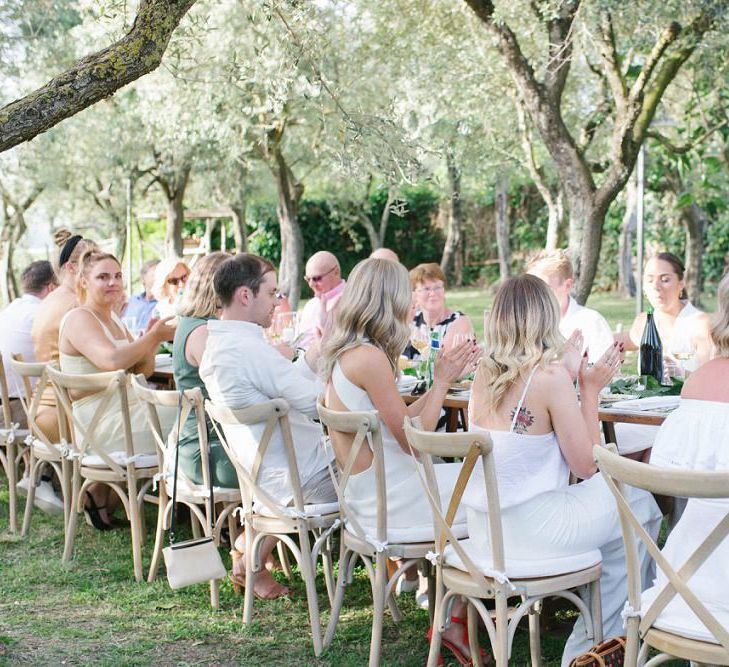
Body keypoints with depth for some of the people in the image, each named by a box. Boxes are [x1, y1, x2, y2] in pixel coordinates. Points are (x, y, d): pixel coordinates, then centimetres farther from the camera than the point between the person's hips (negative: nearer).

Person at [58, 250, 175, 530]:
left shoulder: (112, 319, 16)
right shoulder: (79, 319, -12)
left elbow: (143, 370, 12)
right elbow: (112, 360, -30)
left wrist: (151, 339, -6)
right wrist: (153, 337, -19)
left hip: (126, 409, 9)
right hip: (97, 422, -9)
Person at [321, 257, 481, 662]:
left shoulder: (343, 353, 8)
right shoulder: (369, 357, -20)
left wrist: (446, 377, 12)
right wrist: (442, 381, -7)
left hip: (368, 493, 9)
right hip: (390, 501, -9)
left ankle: (456, 615, 10)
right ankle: (456, 622, 13)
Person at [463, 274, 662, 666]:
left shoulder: (484, 374, 2)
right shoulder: (550, 376, -17)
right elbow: (587, 466, -10)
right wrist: (590, 391, -3)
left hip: (483, 530, 7)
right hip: (531, 528, -7)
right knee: (641, 506, 15)